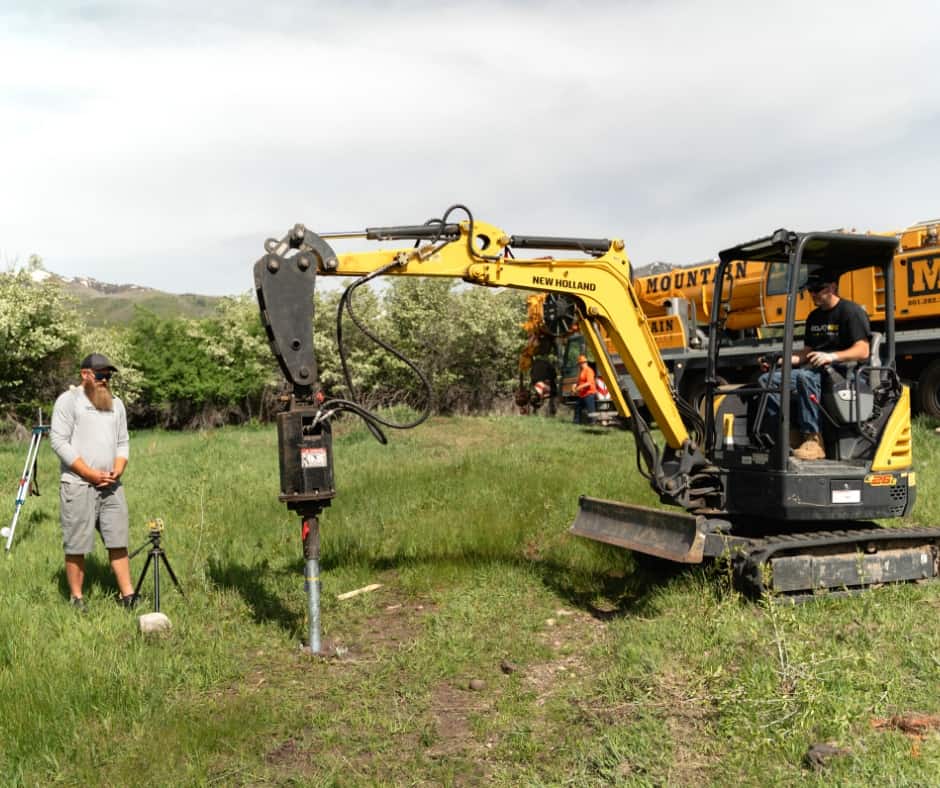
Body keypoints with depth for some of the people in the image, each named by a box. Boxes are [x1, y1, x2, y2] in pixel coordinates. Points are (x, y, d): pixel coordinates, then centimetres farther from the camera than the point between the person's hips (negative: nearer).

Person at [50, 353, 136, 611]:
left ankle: (127, 595, 10)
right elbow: (58, 440, -11)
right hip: (78, 486, -5)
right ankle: (77, 599, 12)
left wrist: (118, 470, -2)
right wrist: (91, 474, -14)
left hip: (111, 486, 5)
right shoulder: (69, 400, -3)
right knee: (76, 546, 1)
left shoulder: (116, 403, 16)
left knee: (118, 542, 5)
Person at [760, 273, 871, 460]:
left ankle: (812, 439, -36)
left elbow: (863, 351, -13)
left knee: (805, 377, -39)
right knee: (767, 379, -11)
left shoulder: (851, 311, -2)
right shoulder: (814, 317, 23)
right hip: (815, 371, 8)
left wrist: (831, 357, -28)